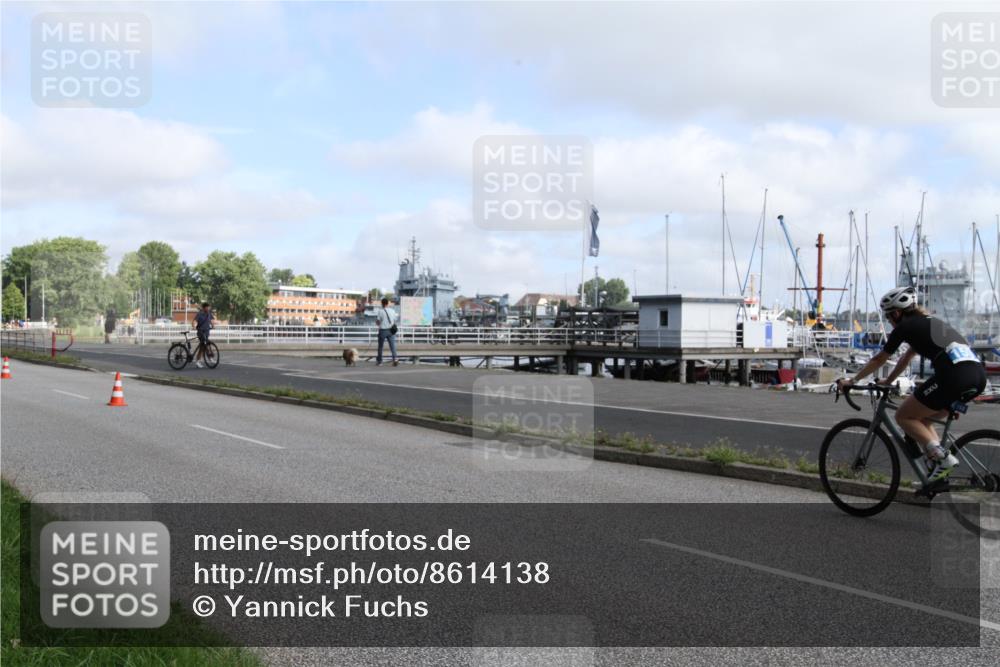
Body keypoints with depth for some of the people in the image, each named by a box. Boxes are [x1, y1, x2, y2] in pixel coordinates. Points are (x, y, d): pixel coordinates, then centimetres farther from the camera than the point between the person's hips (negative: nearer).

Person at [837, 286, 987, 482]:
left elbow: (879, 360, 16)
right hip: (979, 376, 8)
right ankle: (939, 466, 12)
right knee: (921, 418, 23)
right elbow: (907, 357, 41)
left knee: (904, 416, 7)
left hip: (954, 376, -8)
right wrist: (888, 381, 50)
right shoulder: (928, 323, 29)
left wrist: (852, 381, 26)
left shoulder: (905, 327, 7)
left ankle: (942, 457, -6)